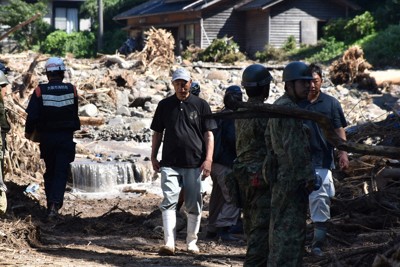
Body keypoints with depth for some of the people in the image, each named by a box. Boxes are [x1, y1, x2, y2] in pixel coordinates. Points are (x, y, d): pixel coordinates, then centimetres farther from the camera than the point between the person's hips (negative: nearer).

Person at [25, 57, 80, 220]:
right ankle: (55, 204, -18)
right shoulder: (71, 90, -4)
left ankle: (50, 204, 21)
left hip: (47, 138, 1)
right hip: (66, 137, -1)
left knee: (50, 171, 17)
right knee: (61, 173, -1)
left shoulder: (40, 91, -9)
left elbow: (32, 115, -12)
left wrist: (29, 132, 5)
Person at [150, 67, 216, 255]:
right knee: (169, 202, -10)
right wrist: (153, 157, 8)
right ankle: (169, 243, -12)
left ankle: (191, 242, 18)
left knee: (194, 205, 6)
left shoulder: (201, 105, 3)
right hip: (170, 164, 1)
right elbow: (157, 133, 14)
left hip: (194, 164, 0)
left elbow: (208, 134, 1)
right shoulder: (165, 105, 8)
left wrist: (208, 159, -7)